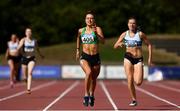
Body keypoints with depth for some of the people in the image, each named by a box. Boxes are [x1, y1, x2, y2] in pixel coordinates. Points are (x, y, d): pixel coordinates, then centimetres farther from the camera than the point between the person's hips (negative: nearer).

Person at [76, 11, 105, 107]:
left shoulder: (97, 29, -1)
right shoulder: (81, 31, 5)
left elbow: (103, 41, -15)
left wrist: (96, 33, -28)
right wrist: (78, 50, 29)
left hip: (95, 57, 1)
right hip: (84, 57, -1)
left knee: (94, 78, 14)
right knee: (88, 73, -29)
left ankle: (91, 96, 41)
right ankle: (86, 95, -20)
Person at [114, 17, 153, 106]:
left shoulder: (140, 34, -4)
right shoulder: (124, 34, 3)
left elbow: (149, 45, 4)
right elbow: (115, 46, 6)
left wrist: (150, 58, -1)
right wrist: (119, 44, -17)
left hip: (138, 59, -2)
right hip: (128, 58, 2)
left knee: (138, 82, -13)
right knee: (129, 80, -8)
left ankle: (137, 76, 25)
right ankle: (134, 100, 5)